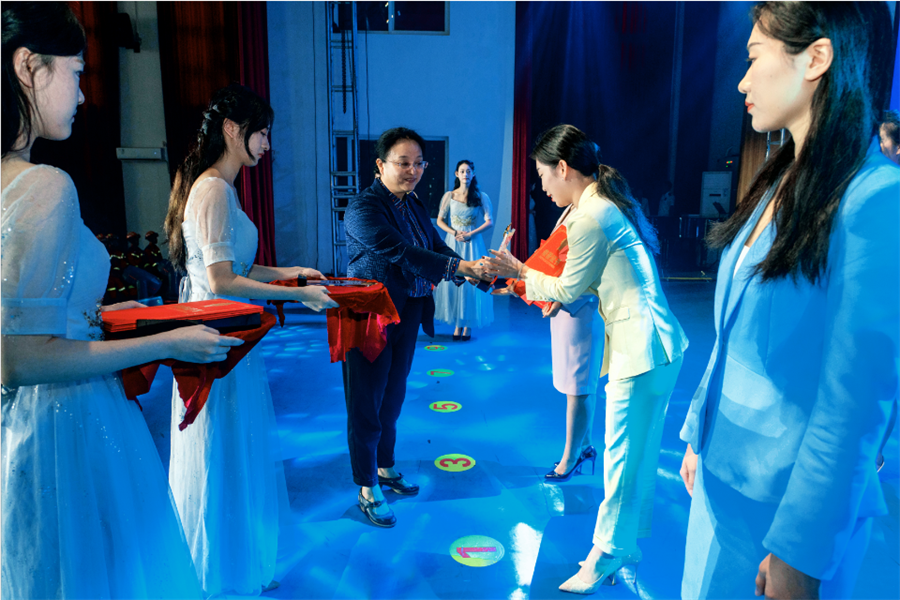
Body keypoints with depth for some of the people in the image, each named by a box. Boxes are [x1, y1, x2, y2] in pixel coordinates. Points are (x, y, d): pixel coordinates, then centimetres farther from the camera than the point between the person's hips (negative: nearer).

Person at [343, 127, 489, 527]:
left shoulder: (413, 205, 8)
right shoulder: (363, 208, -18)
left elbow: (438, 248, 2)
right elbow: (401, 253, -30)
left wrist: (480, 275, -16)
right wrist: (461, 266, -38)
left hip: (407, 315, 8)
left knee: (393, 398, 20)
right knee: (366, 404, 5)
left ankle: (385, 468, 39)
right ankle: (367, 490, 21)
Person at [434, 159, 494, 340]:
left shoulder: (481, 197, 1)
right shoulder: (449, 196, 5)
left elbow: (489, 222, -3)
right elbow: (440, 220, 6)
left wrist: (470, 234, -13)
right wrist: (454, 233, -9)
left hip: (472, 243, -1)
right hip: (453, 243, 2)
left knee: (471, 281, -1)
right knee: (452, 280, 0)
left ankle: (468, 325, 7)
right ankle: (457, 324, 8)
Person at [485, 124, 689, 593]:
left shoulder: (590, 217, -17)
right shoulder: (609, 200, 14)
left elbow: (568, 290, -7)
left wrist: (520, 273, 6)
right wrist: (537, 283, 19)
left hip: (641, 351, -10)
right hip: (650, 343, 10)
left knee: (623, 459, 3)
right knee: (638, 455, 18)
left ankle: (606, 558, 19)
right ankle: (625, 546, 33)